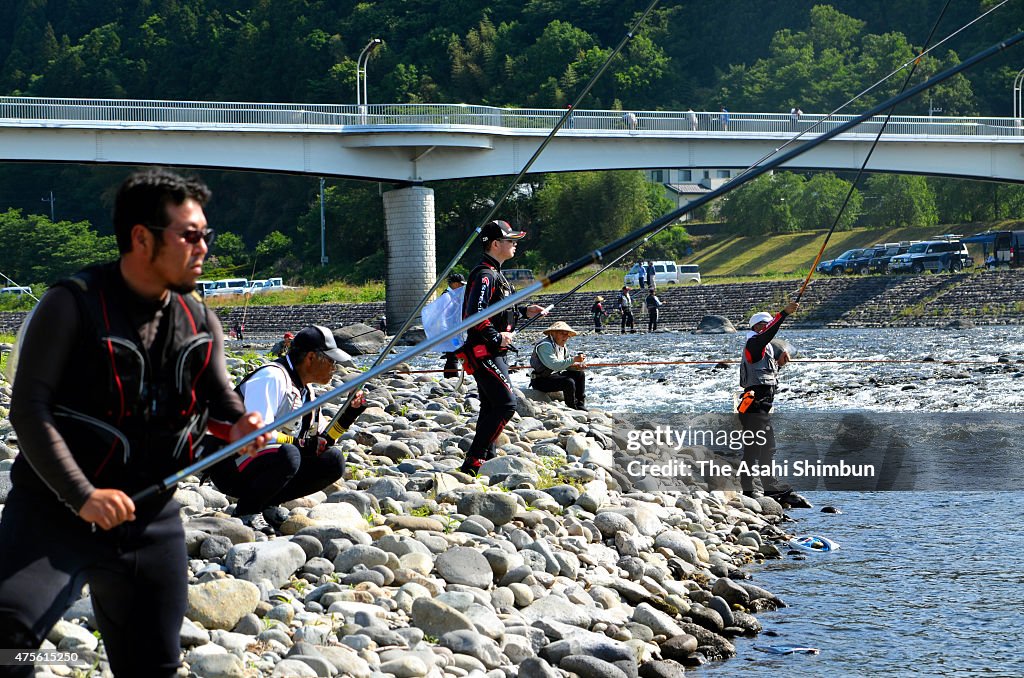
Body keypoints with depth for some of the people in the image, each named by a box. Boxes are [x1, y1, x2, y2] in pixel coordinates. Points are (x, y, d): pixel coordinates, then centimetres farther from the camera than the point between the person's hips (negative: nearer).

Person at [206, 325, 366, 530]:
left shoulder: (306, 392, 14)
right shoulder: (273, 377, -17)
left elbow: (320, 444, 18)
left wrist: (348, 415, 7)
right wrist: (301, 444, -20)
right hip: (230, 466, -9)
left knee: (333, 461, -2)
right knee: (287, 456, -37)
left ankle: (262, 504, 1)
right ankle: (245, 512, -14)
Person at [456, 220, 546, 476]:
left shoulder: (494, 274, 18)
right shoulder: (485, 275, -17)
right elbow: (474, 315, -26)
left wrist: (523, 312, 17)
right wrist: (497, 337, -20)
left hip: (493, 353, 11)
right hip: (484, 353, -11)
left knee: (491, 408, 13)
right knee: (505, 404, -16)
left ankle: (486, 461, 17)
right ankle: (473, 462, -16)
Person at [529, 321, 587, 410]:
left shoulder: (562, 346, 11)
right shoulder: (545, 346, -22)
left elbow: (565, 364, 13)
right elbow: (554, 365, -34)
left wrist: (576, 366, -10)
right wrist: (574, 360, -36)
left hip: (555, 375, 10)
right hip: (540, 380, -10)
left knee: (579, 374, 7)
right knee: (569, 382, -28)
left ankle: (580, 405, 11)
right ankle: (572, 408, -13)